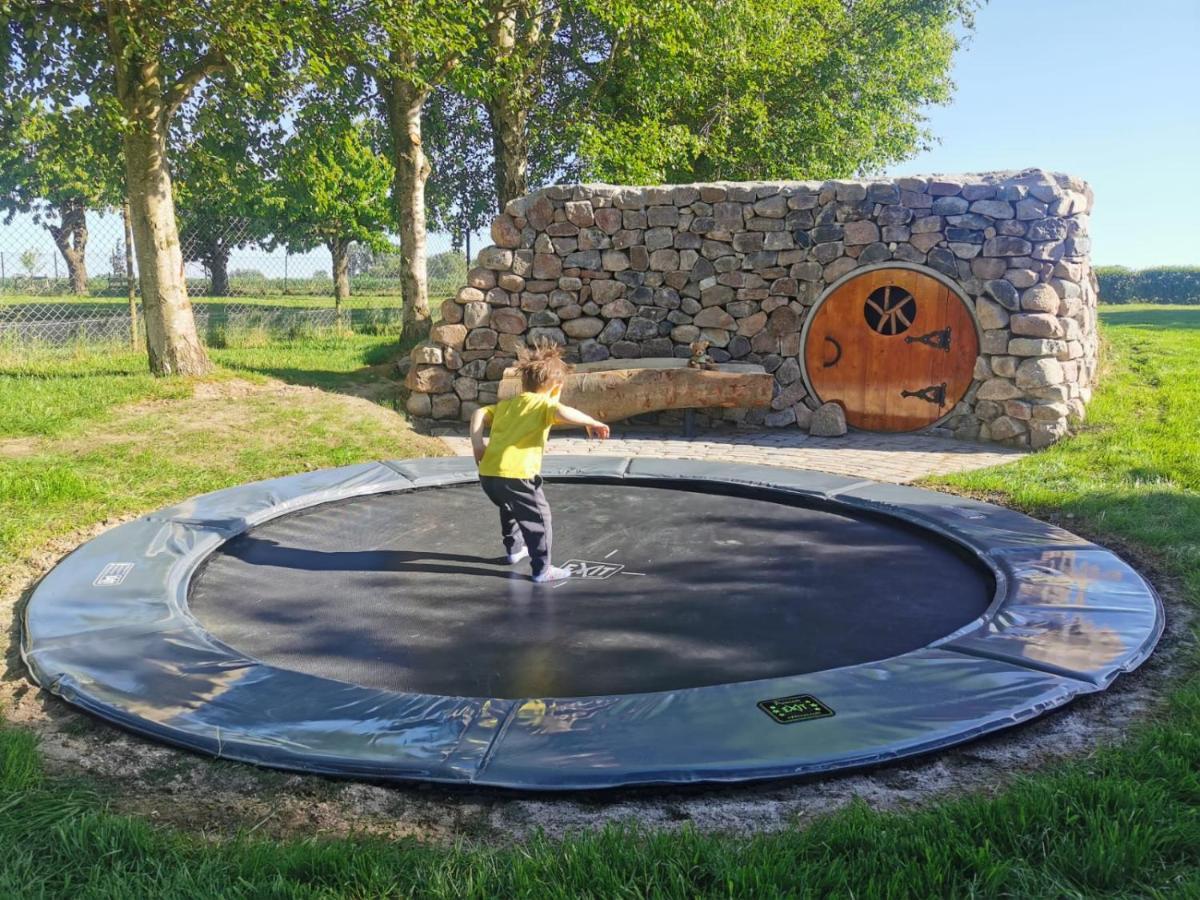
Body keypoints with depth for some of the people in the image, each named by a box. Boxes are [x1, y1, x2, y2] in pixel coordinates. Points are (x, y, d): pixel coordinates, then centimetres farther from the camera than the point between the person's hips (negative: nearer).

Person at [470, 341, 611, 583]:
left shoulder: (505, 404, 21)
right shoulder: (545, 405, -1)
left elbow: (478, 414, 12)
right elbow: (563, 413, -22)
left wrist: (478, 445, 6)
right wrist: (592, 422, -13)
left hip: (488, 473, 8)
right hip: (516, 474, -7)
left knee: (510, 507, 34)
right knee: (538, 518, 6)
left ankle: (513, 549, 48)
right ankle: (542, 569, 7)